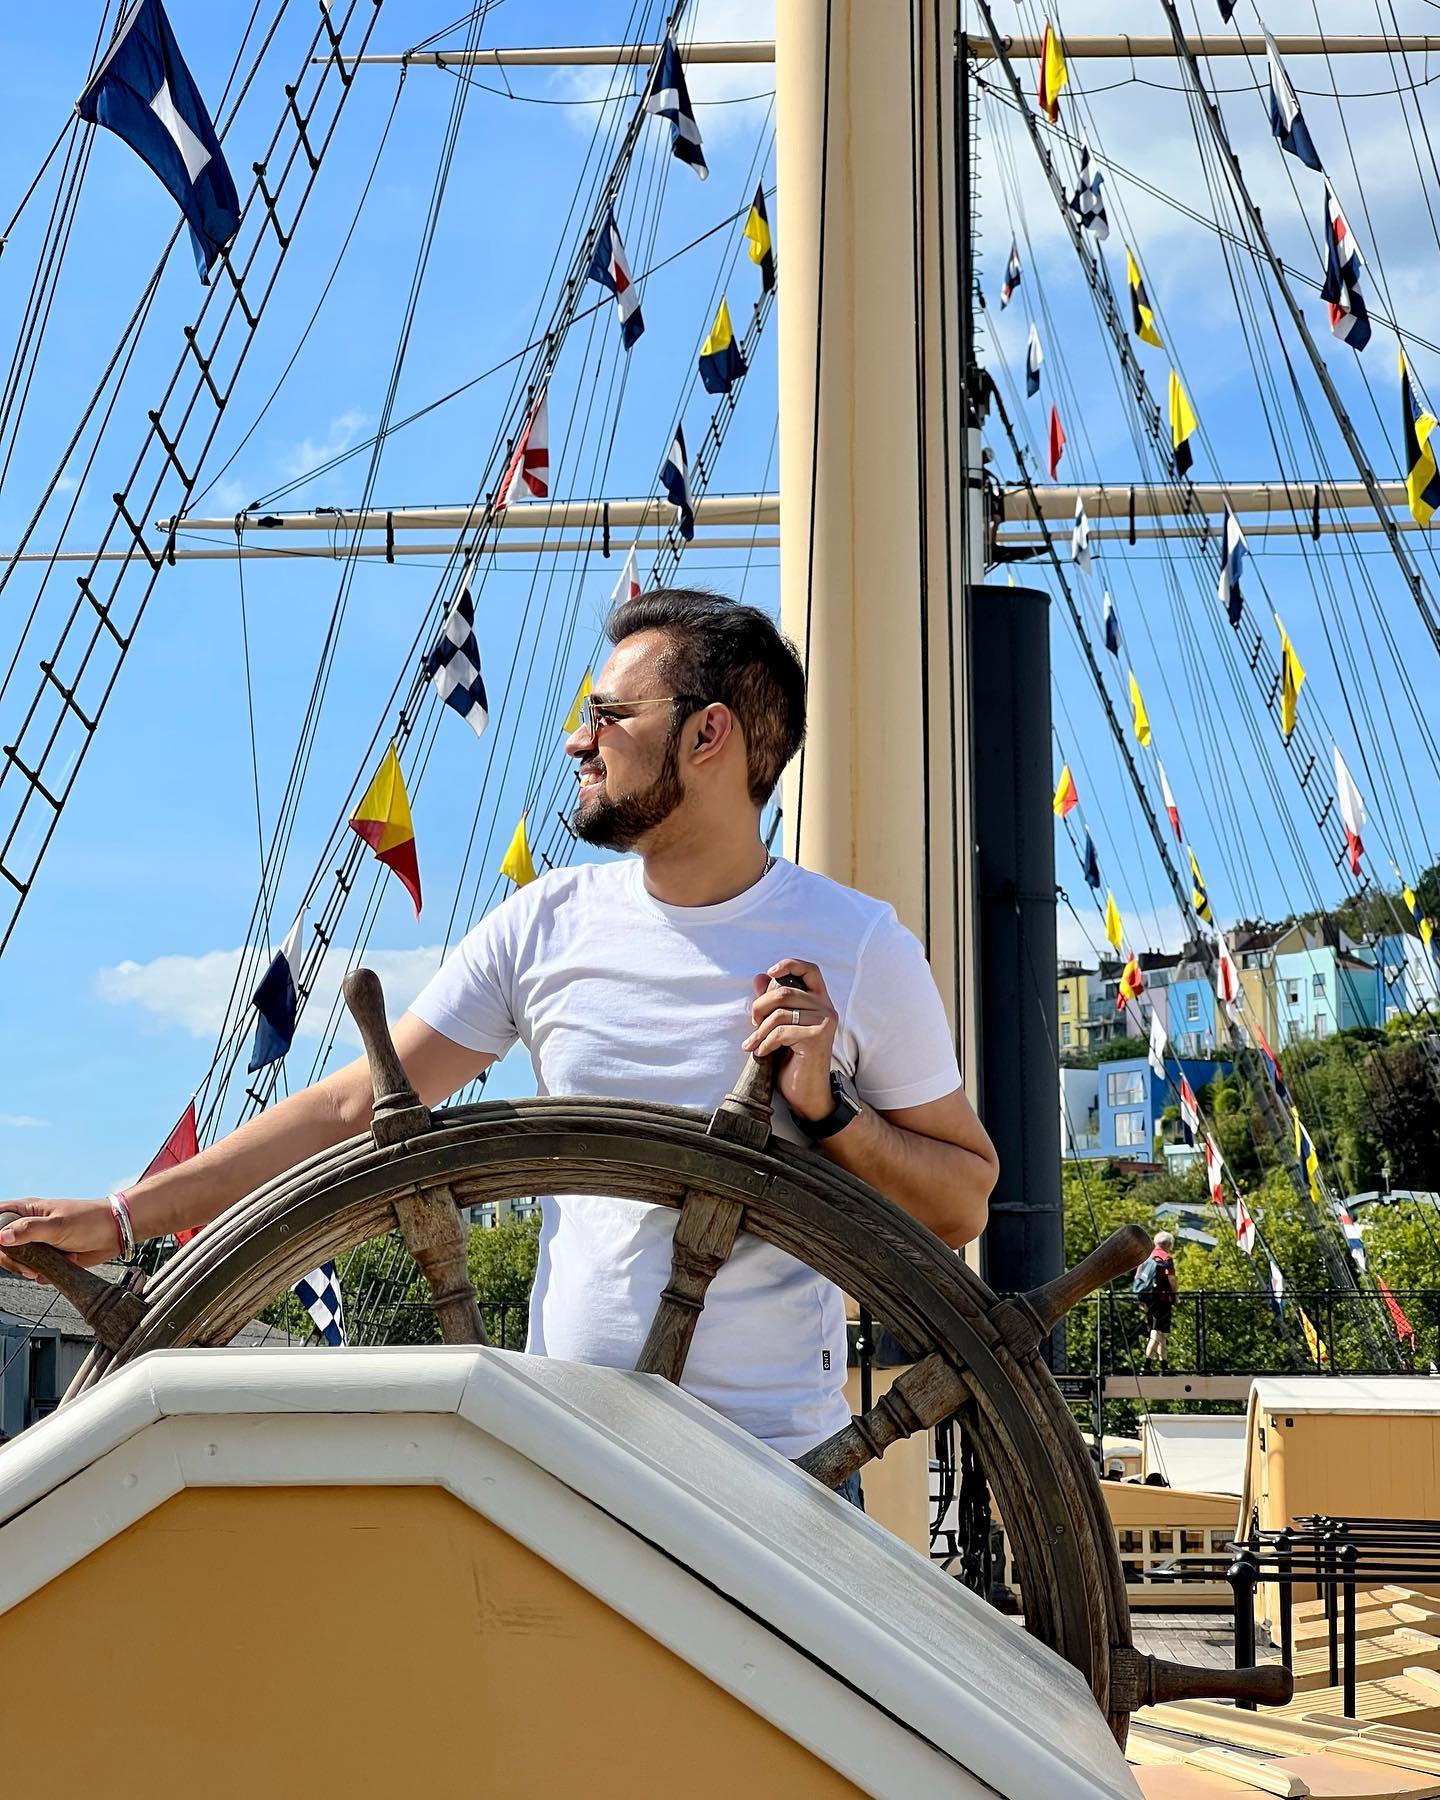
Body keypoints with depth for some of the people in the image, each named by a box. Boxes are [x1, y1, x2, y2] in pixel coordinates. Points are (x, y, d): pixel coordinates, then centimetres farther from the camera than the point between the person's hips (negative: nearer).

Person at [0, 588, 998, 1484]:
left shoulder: (861, 947, -4)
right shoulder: (549, 923, 4)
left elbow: (964, 1202, 2)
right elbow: (355, 1107, 6)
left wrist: (828, 1113, -15)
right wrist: (123, 1217, 2)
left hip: (781, 1463, -2)